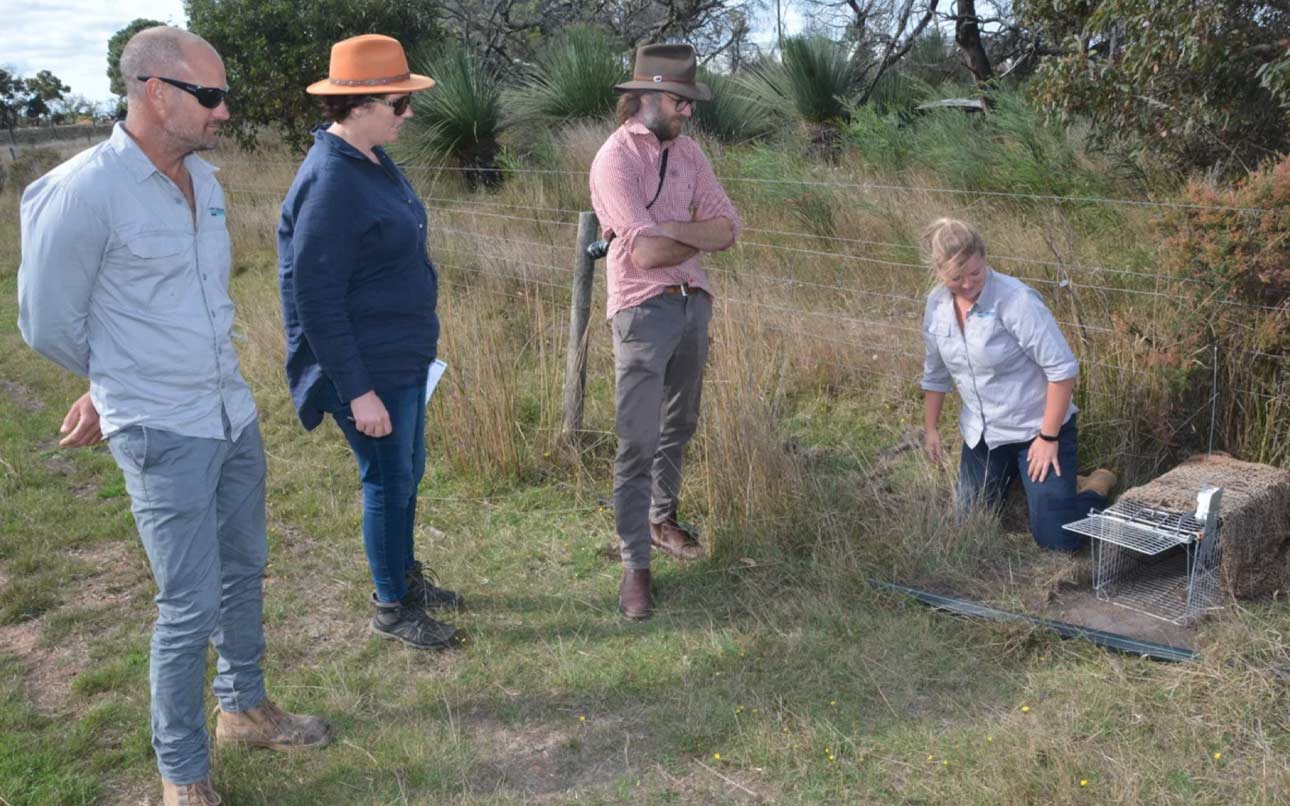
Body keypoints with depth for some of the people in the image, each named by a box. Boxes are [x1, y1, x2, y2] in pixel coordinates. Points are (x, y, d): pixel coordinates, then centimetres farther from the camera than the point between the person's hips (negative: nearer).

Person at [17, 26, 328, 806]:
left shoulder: (205, 178, 4)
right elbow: (49, 325, -7)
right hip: (166, 437, -7)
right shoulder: (80, 193, -18)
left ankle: (244, 707, 40)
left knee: (243, 572, 19)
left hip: (234, 414, 7)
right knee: (192, 605, 0)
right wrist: (127, 390, 9)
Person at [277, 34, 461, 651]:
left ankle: (405, 574, 41)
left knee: (407, 471, 21)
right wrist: (357, 391, -22)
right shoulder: (329, 183, -23)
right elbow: (317, 301, -22)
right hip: (368, 369, -9)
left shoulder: (373, 160, 6)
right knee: (389, 481, 5)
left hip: (404, 356, 9)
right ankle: (390, 607, 25)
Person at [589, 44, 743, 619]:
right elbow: (647, 252, -21)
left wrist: (669, 229, -13)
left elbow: (729, 228, 2)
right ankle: (635, 565, -1)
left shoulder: (686, 151, 10)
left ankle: (662, 519, 37)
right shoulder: (615, 159, -12)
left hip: (693, 303, 7)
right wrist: (702, 235, -4)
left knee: (678, 426, 18)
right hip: (644, 311, -7)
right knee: (638, 442, -7)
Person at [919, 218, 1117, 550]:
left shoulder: (1015, 299, -24)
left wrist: (1048, 438, -20)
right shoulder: (936, 304, -4)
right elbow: (935, 373, 11)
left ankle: (1096, 485, 23)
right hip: (981, 433, 6)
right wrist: (930, 428, 11)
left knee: (1056, 539, -7)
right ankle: (1012, 473, 41)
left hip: (1036, 430, -6)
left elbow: (1063, 369, -22)